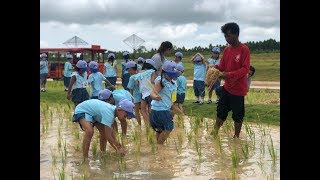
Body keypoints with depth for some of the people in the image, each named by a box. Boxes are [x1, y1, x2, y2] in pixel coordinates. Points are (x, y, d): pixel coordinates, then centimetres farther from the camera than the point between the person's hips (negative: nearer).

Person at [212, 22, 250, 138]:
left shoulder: (244, 49, -14)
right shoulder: (227, 49, 7)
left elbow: (245, 69, -19)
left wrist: (230, 74, -29)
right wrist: (216, 67, -11)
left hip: (238, 89, -6)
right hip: (226, 87, 6)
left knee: (237, 115, 7)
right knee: (221, 111, 11)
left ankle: (236, 137, 21)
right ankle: (214, 133, 21)